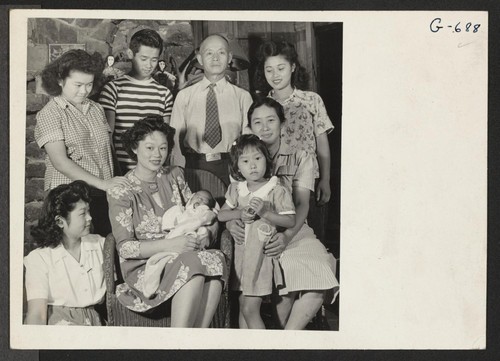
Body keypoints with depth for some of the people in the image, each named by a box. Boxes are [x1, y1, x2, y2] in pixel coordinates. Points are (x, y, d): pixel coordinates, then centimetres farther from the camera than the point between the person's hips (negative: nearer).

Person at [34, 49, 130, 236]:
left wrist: (113, 182, 1)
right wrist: (102, 183, -17)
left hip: (102, 194, 5)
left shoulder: (96, 108, 14)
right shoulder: (49, 114, -3)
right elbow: (60, 161, -12)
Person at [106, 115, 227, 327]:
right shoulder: (121, 191, -4)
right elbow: (124, 247, -11)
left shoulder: (175, 176, 14)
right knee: (194, 265, -34)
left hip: (182, 257, 5)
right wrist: (170, 244, -24)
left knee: (215, 259, -28)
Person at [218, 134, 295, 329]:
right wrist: (240, 213, -10)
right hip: (241, 251, 5)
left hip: (262, 252, -5)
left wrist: (264, 212, -22)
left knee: (250, 308, -7)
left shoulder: (277, 191, -7)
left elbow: (290, 221, -11)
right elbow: (221, 215, 8)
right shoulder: (235, 189, 7)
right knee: (243, 306, 11)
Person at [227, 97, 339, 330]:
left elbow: (302, 204, -2)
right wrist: (230, 221, -21)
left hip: (293, 231, 1)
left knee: (318, 279, -28)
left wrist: (287, 235, -21)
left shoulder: (300, 158, 11)